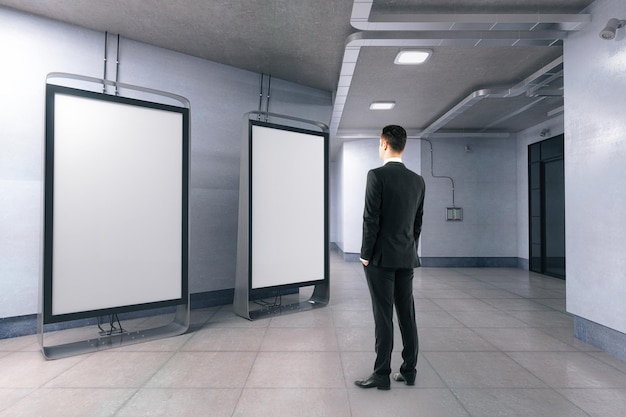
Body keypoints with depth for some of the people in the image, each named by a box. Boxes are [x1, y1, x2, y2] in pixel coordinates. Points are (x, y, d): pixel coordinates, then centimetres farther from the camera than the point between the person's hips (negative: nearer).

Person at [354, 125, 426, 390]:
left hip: (381, 257, -6)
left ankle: (382, 374, 12)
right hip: (407, 258, 6)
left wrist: (365, 254, -7)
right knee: (407, 313, 12)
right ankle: (408, 371, 23)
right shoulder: (418, 180, 7)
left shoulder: (377, 175, -13)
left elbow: (371, 219, -15)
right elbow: (418, 222, 11)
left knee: (383, 316, 1)